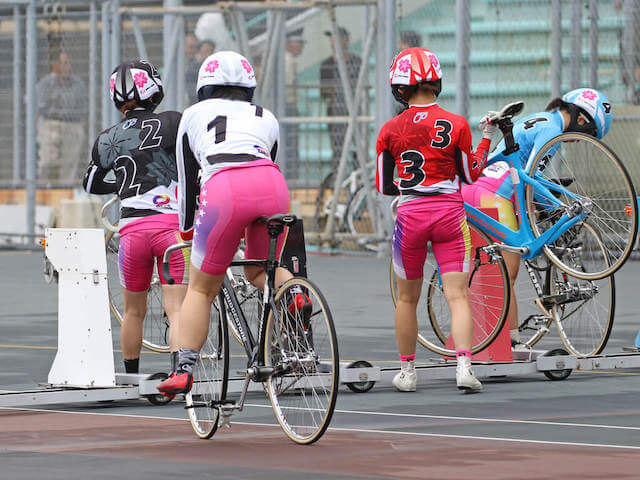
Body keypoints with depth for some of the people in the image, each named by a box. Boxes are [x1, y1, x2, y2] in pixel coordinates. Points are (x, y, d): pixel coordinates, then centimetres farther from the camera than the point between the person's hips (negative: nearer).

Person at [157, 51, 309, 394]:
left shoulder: (194, 115, 28)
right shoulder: (266, 118, 33)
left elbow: (187, 182, 32)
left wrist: (186, 233, 45)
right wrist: (249, 228, 53)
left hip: (224, 191, -2)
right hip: (272, 186, 3)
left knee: (201, 288, 12)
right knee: (259, 269, 27)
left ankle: (183, 370, 2)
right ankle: (293, 294, -4)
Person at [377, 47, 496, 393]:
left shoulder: (390, 130, -1)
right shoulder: (456, 125, -4)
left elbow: (382, 186, 6)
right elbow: (471, 174, 6)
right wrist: (487, 137, 16)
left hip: (410, 215, 1)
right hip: (450, 214, -1)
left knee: (407, 298, 16)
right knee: (457, 296, -1)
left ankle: (407, 372, 22)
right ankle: (464, 367, -17)